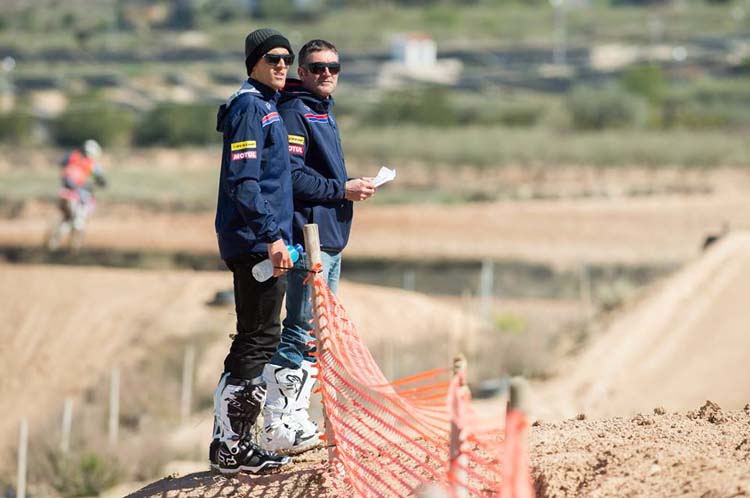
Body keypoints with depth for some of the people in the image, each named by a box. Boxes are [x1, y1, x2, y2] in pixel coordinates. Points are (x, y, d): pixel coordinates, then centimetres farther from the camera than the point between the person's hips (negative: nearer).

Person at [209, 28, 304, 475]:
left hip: (267, 241, 10)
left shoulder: (269, 107, 19)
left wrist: (288, 234, 23)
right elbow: (243, 181, -19)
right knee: (259, 338, -8)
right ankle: (230, 446, -6)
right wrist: (271, 237, -22)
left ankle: (236, 439, 19)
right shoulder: (250, 107, -11)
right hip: (255, 242, -10)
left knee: (257, 339, 13)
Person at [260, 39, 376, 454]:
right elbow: (292, 177, -20)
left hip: (330, 240, 10)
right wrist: (343, 190, -17)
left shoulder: (323, 112, 20)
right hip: (308, 237, -10)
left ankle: (296, 416, 20)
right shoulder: (294, 114, -11)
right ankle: (277, 427, -8)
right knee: (302, 332, -10)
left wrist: (352, 186, 12)